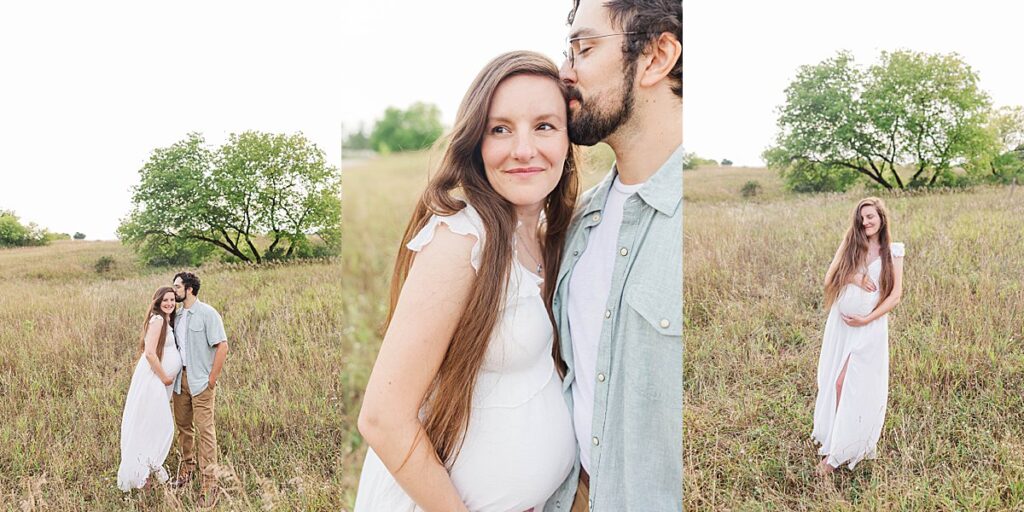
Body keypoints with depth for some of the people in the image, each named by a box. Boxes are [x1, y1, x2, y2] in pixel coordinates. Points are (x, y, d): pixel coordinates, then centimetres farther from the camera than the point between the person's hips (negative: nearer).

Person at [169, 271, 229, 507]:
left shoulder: (207, 314, -11)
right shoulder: (177, 315, 10)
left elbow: (222, 346, -15)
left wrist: (212, 380, -14)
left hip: (201, 381, -6)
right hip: (180, 378, 6)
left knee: (205, 429, -6)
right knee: (183, 425, 14)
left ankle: (209, 483, -2)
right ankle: (187, 466, 32)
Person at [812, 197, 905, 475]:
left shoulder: (892, 253, 2)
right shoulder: (850, 245, 7)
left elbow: (895, 295, -3)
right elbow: (830, 279, 0)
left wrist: (867, 319, -12)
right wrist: (853, 278, -17)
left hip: (870, 326, -3)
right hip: (840, 323, 3)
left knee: (854, 385, -4)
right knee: (834, 382, 6)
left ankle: (839, 452, 3)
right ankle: (833, 439, 21)